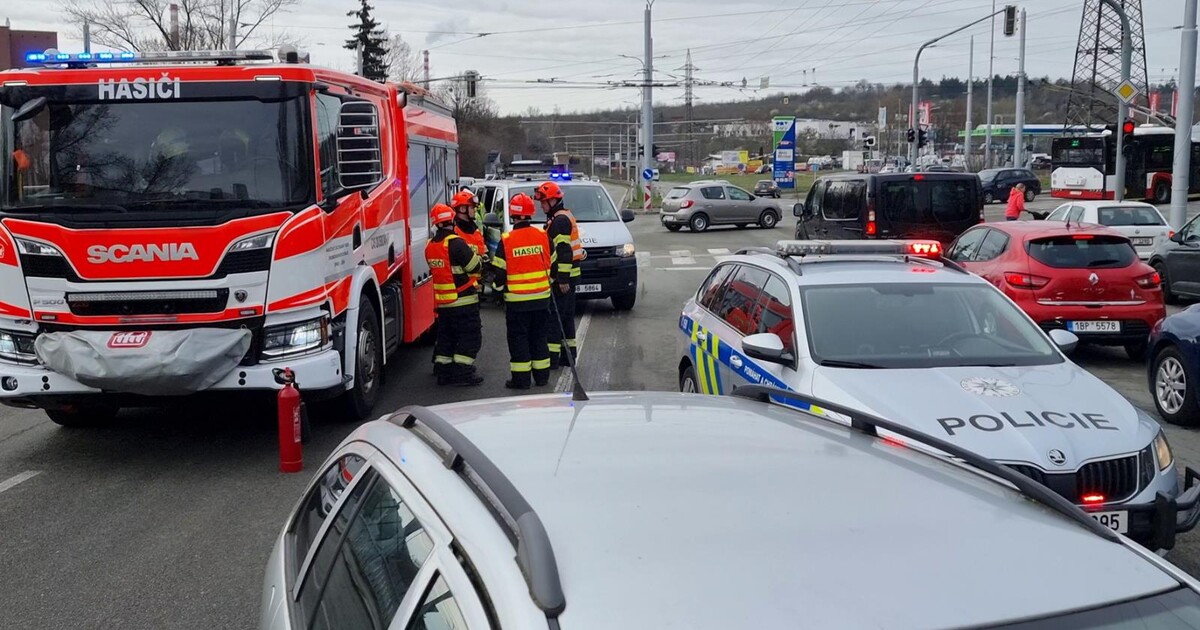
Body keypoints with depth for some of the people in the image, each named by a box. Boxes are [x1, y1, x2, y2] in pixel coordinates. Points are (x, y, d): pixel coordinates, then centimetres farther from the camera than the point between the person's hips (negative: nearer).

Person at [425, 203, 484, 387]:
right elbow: (474, 267, -13)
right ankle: (462, 372, -5)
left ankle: (443, 371, 19)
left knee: (446, 336, 17)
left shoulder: (430, 245, 7)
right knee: (470, 336, 0)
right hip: (463, 299, -7)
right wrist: (478, 257, 8)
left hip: (442, 301, 8)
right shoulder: (456, 243, -17)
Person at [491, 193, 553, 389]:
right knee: (539, 336, 13)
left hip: (517, 299, -3)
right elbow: (553, 264, 7)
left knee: (518, 338, 4)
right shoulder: (543, 236, -2)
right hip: (541, 297, 3)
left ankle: (521, 378, 4)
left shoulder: (506, 240, -11)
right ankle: (541, 375, 19)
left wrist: (501, 287, 14)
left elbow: (498, 271, -5)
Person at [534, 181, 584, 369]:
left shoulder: (559, 220, -15)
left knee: (554, 317, -8)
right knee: (566, 316, 15)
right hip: (567, 276, 11)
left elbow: (564, 251, -23)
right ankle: (568, 354, 21)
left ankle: (552, 356, -7)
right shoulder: (565, 217, 19)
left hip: (562, 277, -11)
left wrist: (562, 279, -25)